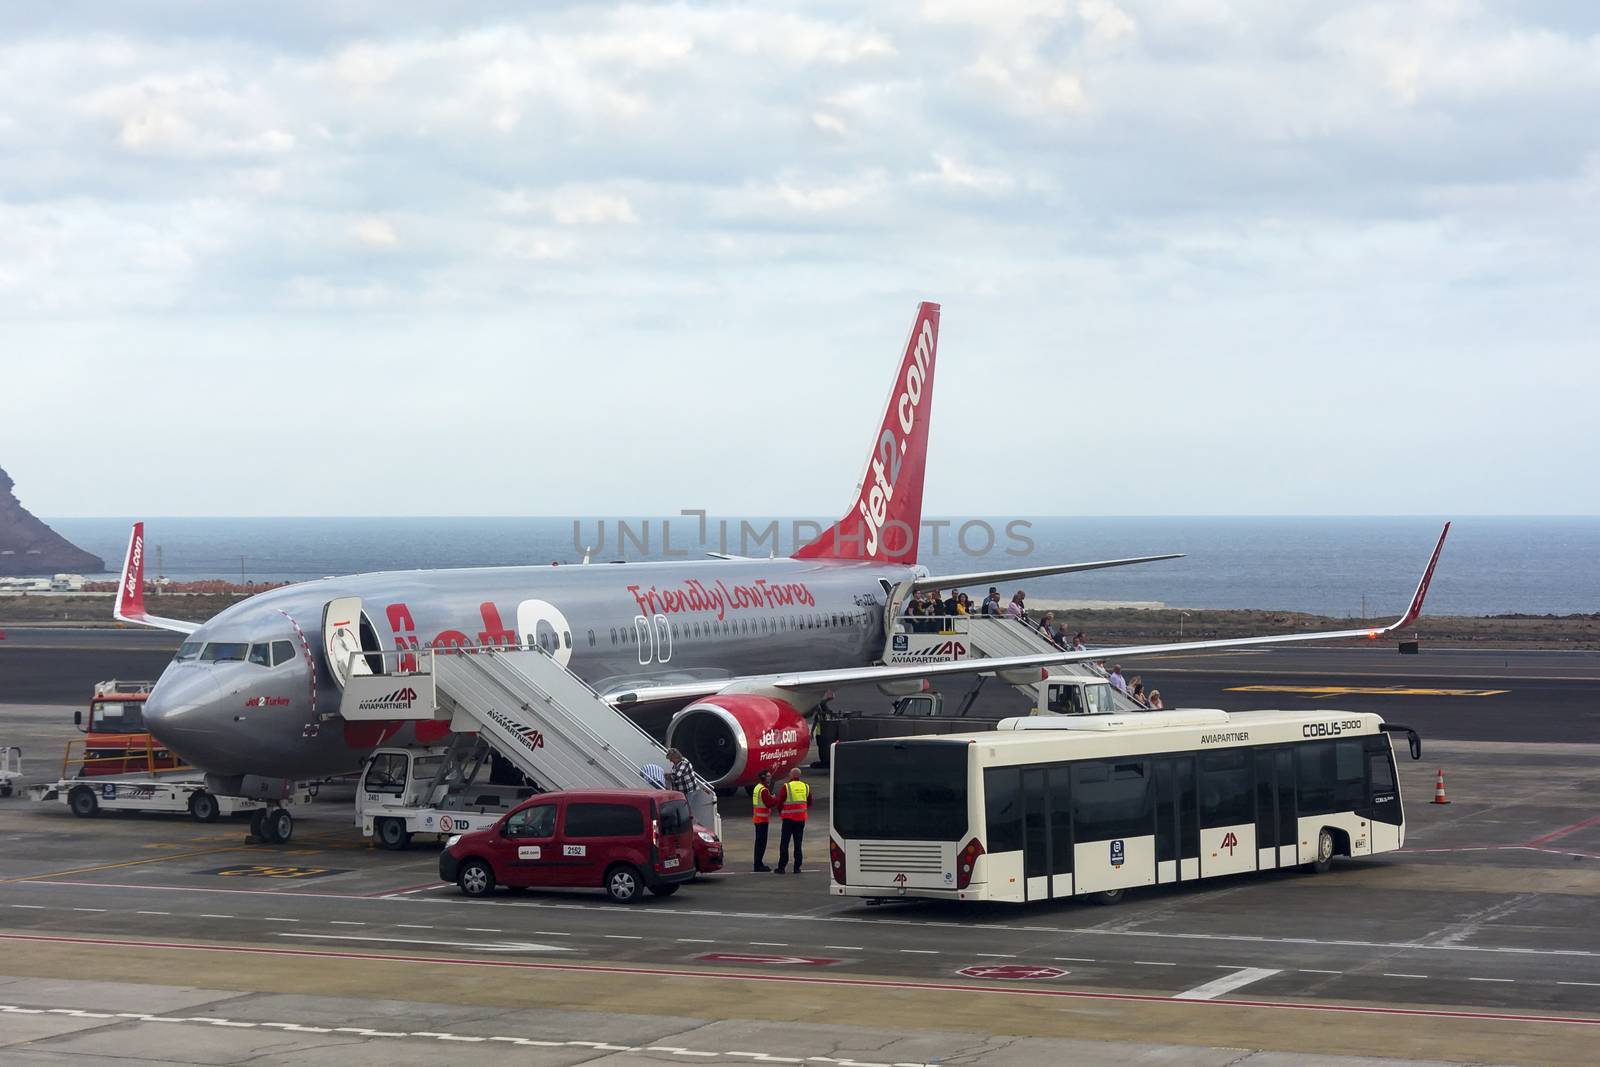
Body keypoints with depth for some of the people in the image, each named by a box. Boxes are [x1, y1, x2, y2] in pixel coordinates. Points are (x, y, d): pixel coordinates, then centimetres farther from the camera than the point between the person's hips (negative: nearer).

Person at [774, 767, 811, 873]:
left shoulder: (786, 786, -9)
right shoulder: (806, 787, 5)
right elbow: (809, 804, 14)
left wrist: (780, 812, 13)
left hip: (789, 818, -4)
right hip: (801, 818, 4)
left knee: (784, 843, 3)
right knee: (798, 843, 9)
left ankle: (782, 867, 0)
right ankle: (797, 867, 6)